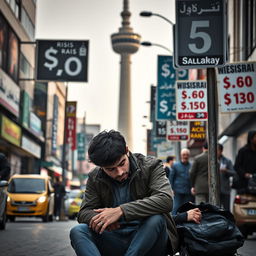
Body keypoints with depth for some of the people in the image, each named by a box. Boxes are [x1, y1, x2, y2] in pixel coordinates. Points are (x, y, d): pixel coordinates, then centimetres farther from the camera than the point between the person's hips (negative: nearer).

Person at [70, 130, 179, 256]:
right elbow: (84, 213, 3)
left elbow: (165, 200, -21)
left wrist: (121, 211, -27)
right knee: (77, 231, -22)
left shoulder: (151, 166, -5)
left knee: (156, 219, -34)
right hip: (115, 242, 3)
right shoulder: (95, 178, 5)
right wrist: (100, 218, -23)